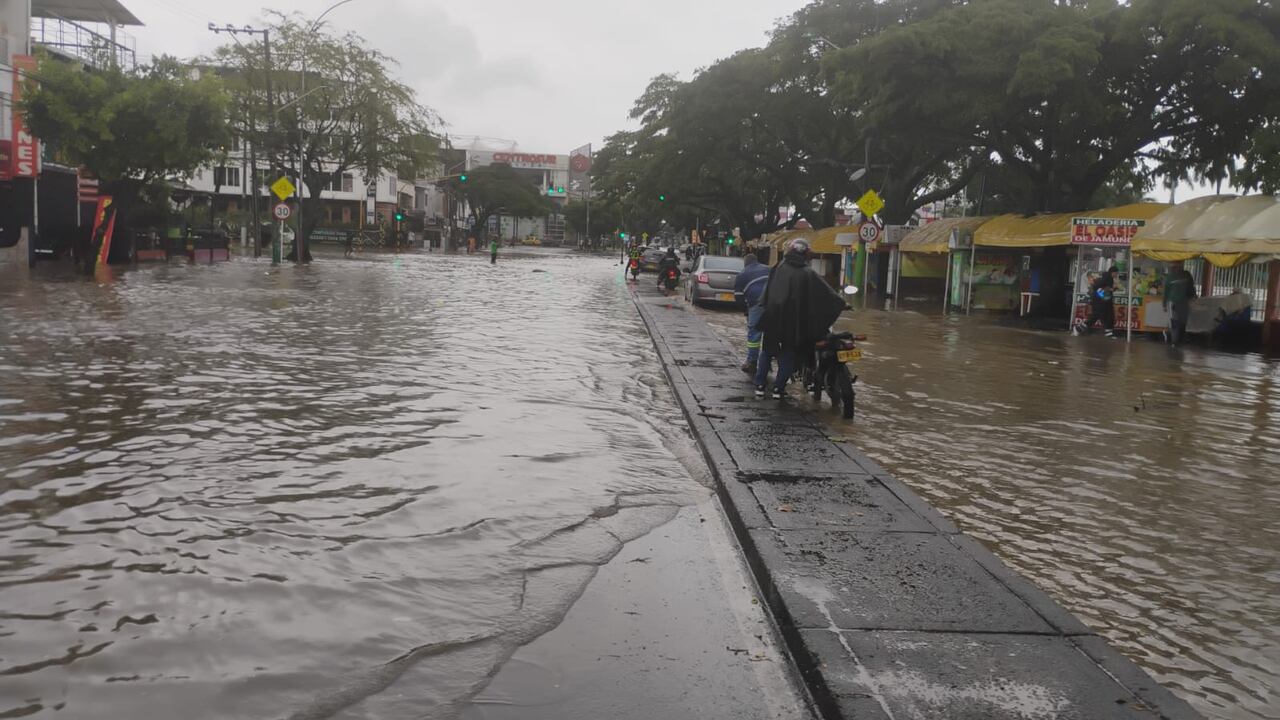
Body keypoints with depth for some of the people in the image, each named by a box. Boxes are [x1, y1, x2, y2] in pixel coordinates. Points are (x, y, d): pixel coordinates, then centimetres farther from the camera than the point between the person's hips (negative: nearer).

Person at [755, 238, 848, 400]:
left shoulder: (779, 268, 3)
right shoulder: (807, 273, -4)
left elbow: (767, 291, 10)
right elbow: (826, 292, -2)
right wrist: (842, 303, 7)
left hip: (773, 317, 2)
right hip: (793, 320, -2)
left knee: (767, 350, 14)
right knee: (788, 353, 10)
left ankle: (760, 386, 9)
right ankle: (779, 388, 6)